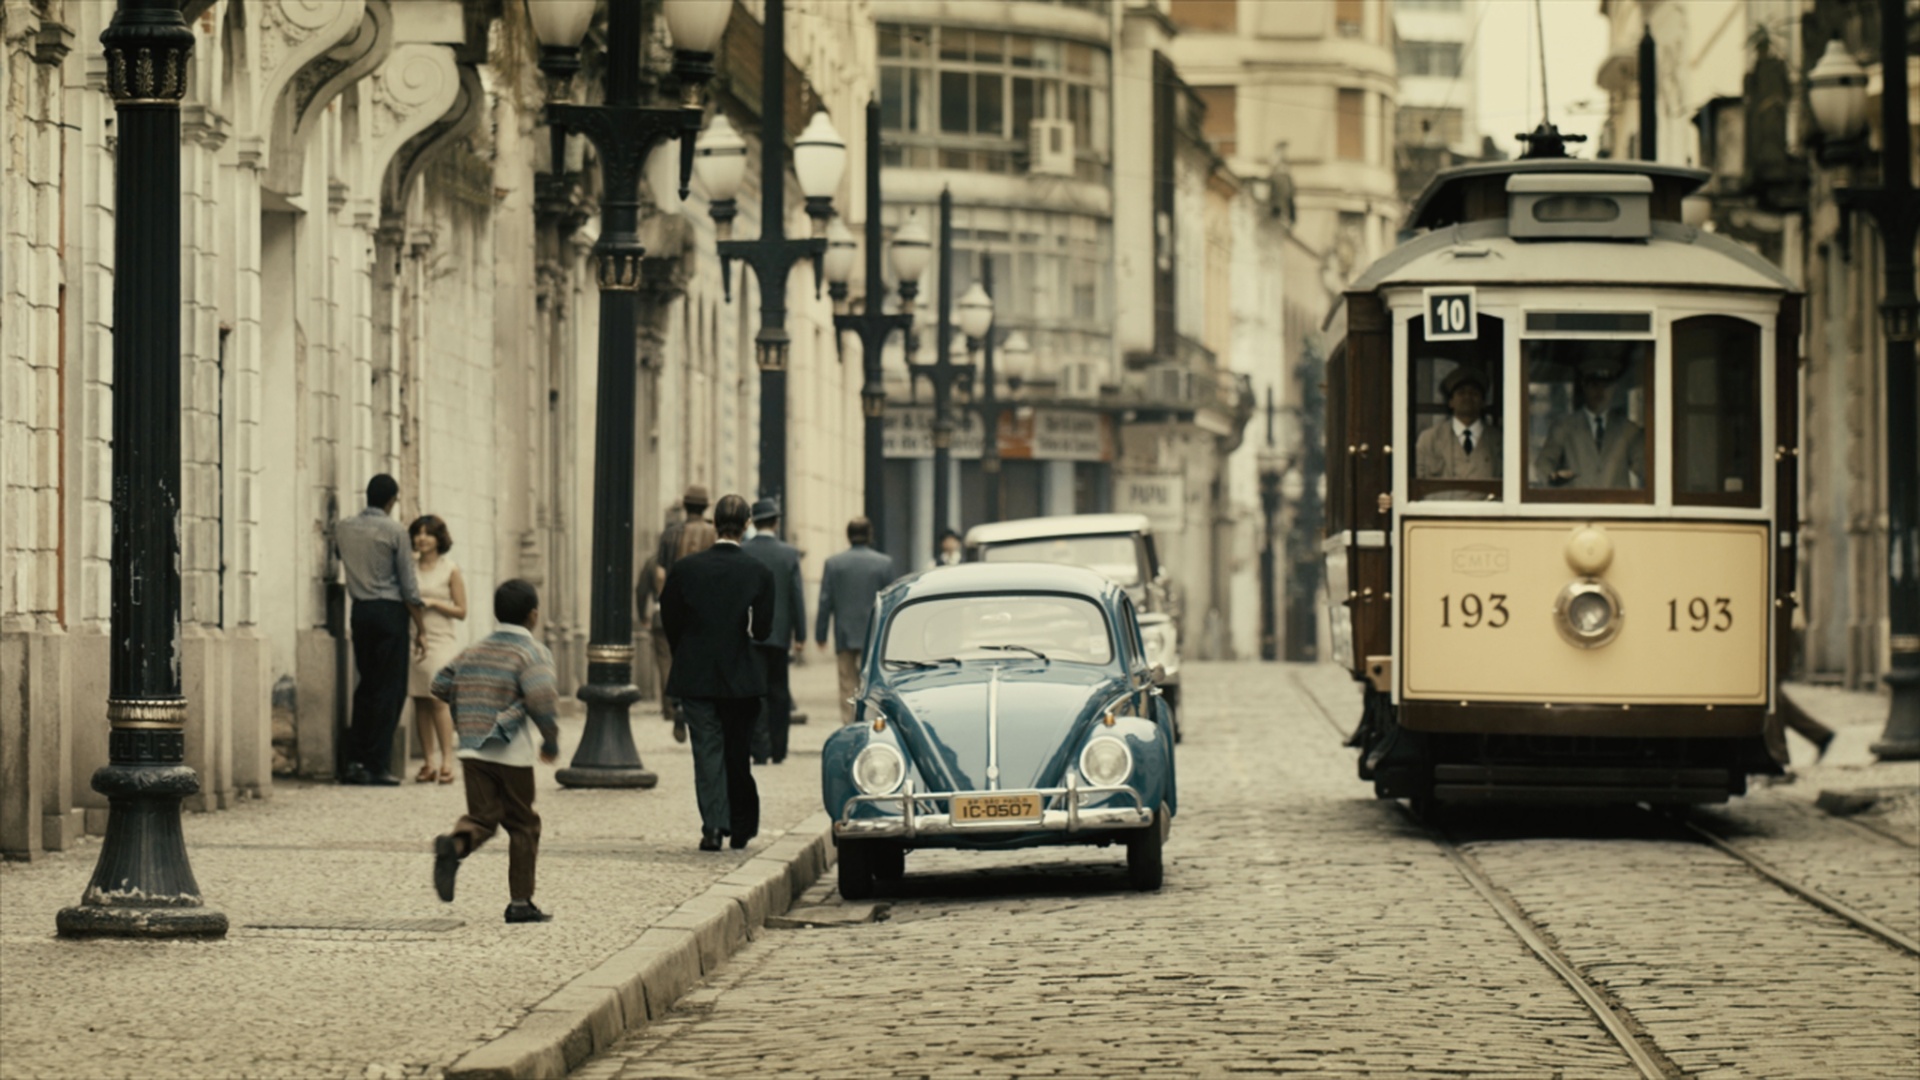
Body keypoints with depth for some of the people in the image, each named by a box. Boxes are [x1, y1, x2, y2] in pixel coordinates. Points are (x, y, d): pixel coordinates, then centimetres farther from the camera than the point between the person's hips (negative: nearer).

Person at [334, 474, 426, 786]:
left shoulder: (343, 528, 6)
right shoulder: (394, 532, -8)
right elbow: (409, 587, -8)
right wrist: (421, 628, -3)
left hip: (360, 610, 5)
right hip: (390, 611, -5)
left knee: (367, 686, 14)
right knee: (390, 690, -1)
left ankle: (355, 761, 7)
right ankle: (377, 766, -4)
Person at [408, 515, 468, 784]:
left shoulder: (450, 569, 2)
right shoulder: (410, 567, 12)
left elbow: (461, 610, 2)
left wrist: (432, 603, -10)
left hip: (440, 641, -4)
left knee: (438, 699, -14)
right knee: (420, 701, 1)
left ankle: (447, 761, -13)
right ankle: (427, 762, 4)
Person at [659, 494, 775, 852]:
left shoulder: (685, 568, -5)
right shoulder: (759, 573, -6)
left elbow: (669, 620, 1)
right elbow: (762, 630, -10)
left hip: (695, 675, -1)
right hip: (741, 676, 1)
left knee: (707, 752, 1)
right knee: (738, 753, 13)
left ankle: (713, 826, -10)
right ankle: (741, 828, 19)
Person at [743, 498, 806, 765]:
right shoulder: (789, 553, -3)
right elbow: (797, 595, -2)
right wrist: (800, 634, 3)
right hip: (779, 633, 1)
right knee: (779, 693, 12)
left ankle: (761, 750, -10)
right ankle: (778, 750, 15)